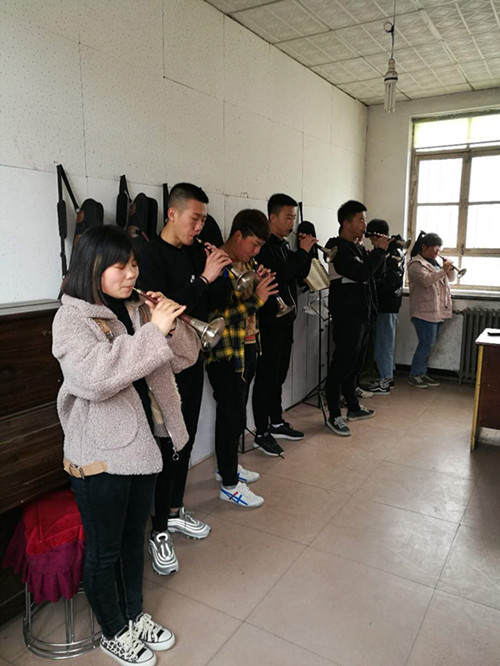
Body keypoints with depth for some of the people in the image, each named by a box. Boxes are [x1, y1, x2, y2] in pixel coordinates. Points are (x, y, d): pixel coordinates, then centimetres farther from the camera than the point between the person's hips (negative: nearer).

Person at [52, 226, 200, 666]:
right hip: (100, 454, -6)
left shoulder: (137, 310, 4)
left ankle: (134, 616, 47)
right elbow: (93, 377, -31)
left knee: (134, 538, 24)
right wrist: (153, 332, -30)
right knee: (104, 550, 15)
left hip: (141, 444, 6)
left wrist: (172, 324, -15)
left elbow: (185, 357, 5)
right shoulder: (72, 318, -15)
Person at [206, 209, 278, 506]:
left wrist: (260, 285, 1)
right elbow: (218, 313, -25)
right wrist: (256, 298, -23)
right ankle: (229, 485, 16)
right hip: (226, 353, -9)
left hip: (249, 348, 9)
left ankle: (228, 465, 38)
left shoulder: (246, 264, 11)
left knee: (236, 412, 20)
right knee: (232, 416, 1)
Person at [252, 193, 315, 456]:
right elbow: (278, 276, -25)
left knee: (278, 375, 17)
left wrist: (305, 251, 1)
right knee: (266, 377, -2)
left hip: (285, 320, 9)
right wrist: (302, 252, -17)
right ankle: (261, 434, 8)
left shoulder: (284, 246, 14)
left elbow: (300, 275, 16)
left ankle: (276, 423, 30)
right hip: (269, 321, -9)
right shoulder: (263, 246, -13)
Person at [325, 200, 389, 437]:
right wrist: (379, 250, -16)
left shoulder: (359, 248, 14)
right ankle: (334, 416, 6)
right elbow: (361, 273, -27)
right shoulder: (340, 249, -15)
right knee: (341, 366, -3)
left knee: (354, 365, 18)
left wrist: (379, 251, 6)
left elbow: (370, 276, 19)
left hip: (362, 317, 10)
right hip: (347, 318, -10)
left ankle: (353, 407, 31)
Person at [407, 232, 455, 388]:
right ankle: (414, 375, 3)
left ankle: (422, 373, 21)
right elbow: (426, 280, -23)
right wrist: (443, 270, -19)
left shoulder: (435, 262, 19)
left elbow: (450, 278, 21)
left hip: (437, 311, 9)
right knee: (426, 344, -8)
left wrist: (449, 269, 2)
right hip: (425, 312, -9)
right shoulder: (416, 264, -8)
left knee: (428, 344, 12)